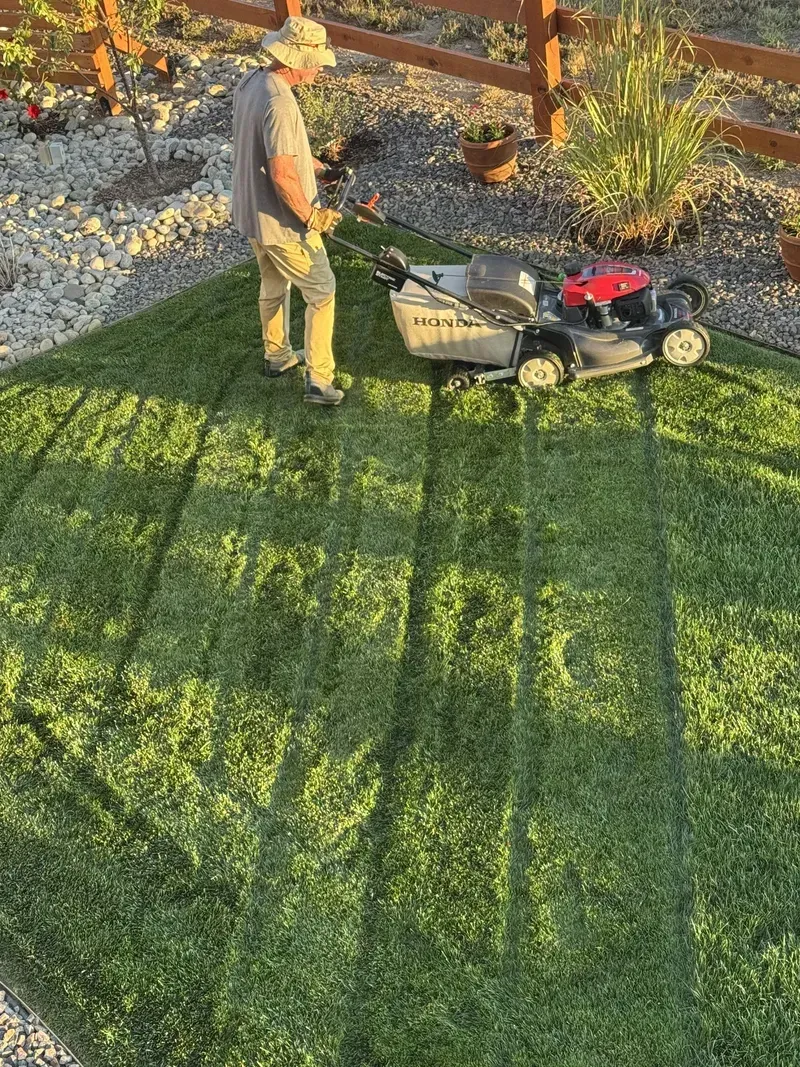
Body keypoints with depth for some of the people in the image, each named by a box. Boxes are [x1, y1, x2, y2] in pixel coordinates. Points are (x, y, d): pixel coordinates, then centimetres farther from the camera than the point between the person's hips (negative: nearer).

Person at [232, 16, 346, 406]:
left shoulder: (252, 80, 3)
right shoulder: (278, 102, -28)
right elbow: (282, 175, -31)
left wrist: (319, 168, 15)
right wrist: (312, 216, -18)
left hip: (252, 212, 9)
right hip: (282, 223, -9)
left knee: (273, 284, 27)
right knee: (321, 292, 5)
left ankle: (276, 355, 45)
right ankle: (318, 381, 8)